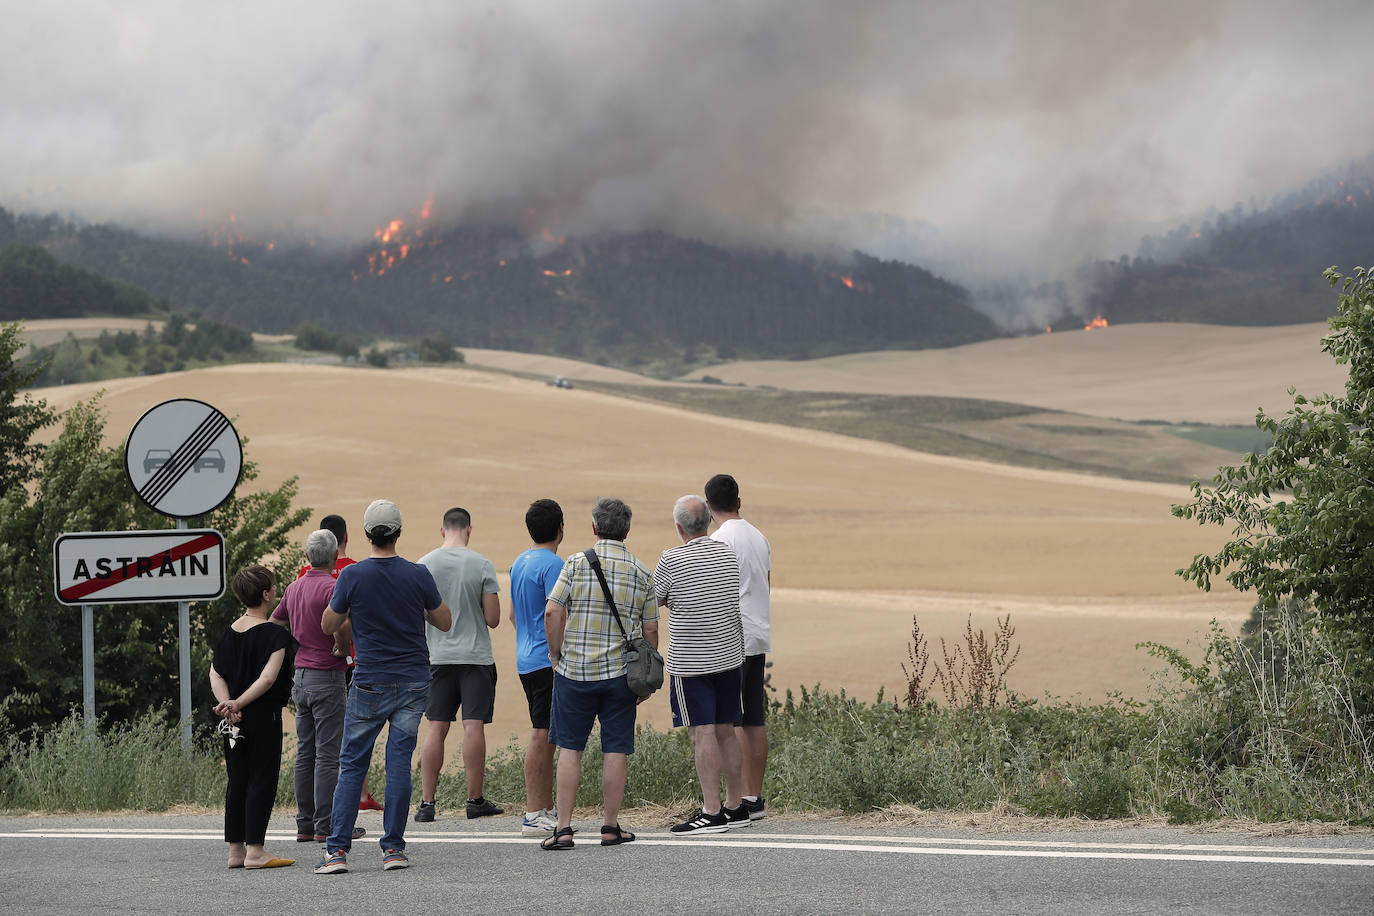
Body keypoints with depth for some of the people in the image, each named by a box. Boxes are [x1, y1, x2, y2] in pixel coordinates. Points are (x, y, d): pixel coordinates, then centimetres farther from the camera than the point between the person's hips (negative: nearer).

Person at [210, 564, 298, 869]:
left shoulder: (230, 632, 9)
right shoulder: (275, 634, -11)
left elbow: (215, 674, 4)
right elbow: (268, 678, -20)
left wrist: (227, 702, -7)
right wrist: (238, 703, -18)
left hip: (234, 719, 7)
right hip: (264, 715, -7)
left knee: (237, 781, 11)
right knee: (262, 779, -2)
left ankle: (235, 850, 13)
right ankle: (254, 850, -5)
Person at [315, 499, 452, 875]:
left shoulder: (353, 576, -8)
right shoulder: (418, 575, -5)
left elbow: (328, 626, 4)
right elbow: (444, 622, 7)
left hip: (369, 684, -1)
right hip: (413, 682, 1)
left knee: (352, 764, 5)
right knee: (400, 762, 4)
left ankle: (337, 850, -1)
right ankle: (393, 848, 2)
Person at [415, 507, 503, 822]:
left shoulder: (424, 565, 0)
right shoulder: (482, 565, -6)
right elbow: (493, 618, -5)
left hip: (438, 655, 2)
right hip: (476, 655, -2)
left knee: (436, 728, 4)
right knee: (474, 727, -1)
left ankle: (426, 802, 1)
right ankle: (475, 800, 2)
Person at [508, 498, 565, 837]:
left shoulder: (519, 563, 14)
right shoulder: (553, 564, -14)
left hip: (526, 660, 9)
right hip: (548, 660, -9)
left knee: (545, 737, 14)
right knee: (542, 737, -7)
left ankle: (546, 809, 19)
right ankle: (534, 816, -7)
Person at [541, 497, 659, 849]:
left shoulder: (576, 563, -4)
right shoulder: (642, 573, 3)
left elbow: (552, 612, -10)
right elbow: (650, 630, 5)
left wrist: (556, 655, 3)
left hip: (574, 671, -1)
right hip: (621, 673, 1)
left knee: (570, 748, 4)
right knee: (616, 750, 6)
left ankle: (563, 828, 1)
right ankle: (611, 826, 9)